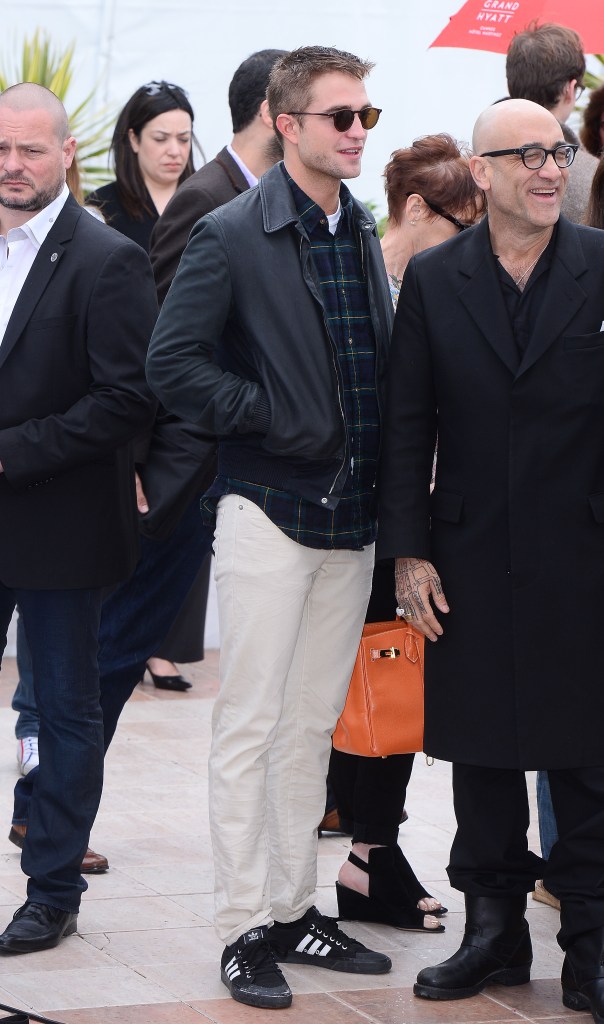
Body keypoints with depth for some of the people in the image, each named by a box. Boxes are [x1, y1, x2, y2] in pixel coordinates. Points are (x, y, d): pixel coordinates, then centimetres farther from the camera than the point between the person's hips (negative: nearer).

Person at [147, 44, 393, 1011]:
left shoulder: (363, 233, 11)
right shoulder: (231, 235, -8)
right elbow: (173, 362, -12)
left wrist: (383, 482, 8)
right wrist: (274, 418, -15)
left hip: (350, 515, 6)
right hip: (269, 506, -6)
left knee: (313, 724, 12)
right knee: (251, 726, -2)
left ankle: (294, 907, 20)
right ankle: (245, 928, 3)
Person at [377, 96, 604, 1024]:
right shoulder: (433, 279, 3)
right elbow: (407, 425, 4)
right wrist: (409, 552, -1)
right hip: (473, 561, 2)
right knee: (481, 755, 10)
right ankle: (495, 931, 23)